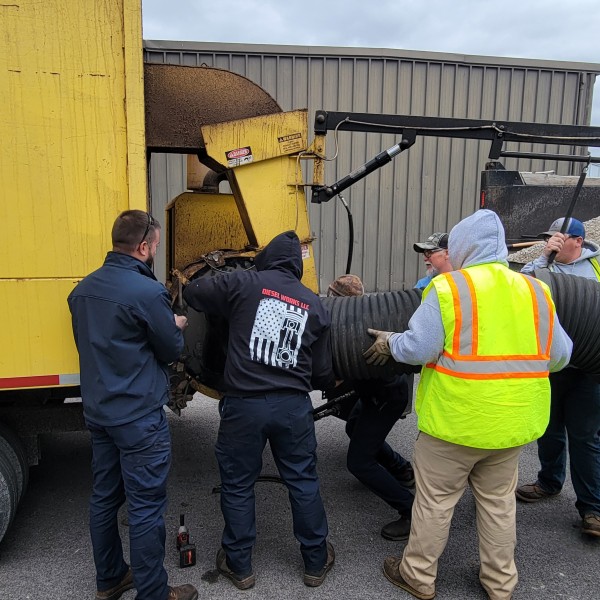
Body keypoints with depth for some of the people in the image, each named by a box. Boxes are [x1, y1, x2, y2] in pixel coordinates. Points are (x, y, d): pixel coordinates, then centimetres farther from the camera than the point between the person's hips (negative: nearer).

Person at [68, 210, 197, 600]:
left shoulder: (83, 289, 4)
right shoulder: (148, 292, -21)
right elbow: (172, 350, -10)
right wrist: (177, 327, 11)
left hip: (97, 412, 8)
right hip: (139, 418, -8)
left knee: (105, 498, 19)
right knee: (147, 508, 4)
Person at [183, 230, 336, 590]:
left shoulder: (244, 283, -2)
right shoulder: (315, 305, 7)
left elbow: (192, 294, 9)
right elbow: (323, 373, 9)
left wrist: (224, 306, 28)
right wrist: (329, 384, 32)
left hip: (244, 403, -2)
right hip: (293, 404, 3)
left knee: (237, 485, 16)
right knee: (304, 482, 18)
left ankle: (239, 566, 31)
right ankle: (316, 562, 34)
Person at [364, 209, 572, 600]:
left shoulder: (449, 288, -14)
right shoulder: (536, 291, 1)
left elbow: (417, 348, -18)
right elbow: (560, 355, 6)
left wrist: (390, 343, 1)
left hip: (454, 421, -5)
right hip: (513, 423, 5)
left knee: (435, 502, 13)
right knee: (499, 502, 22)